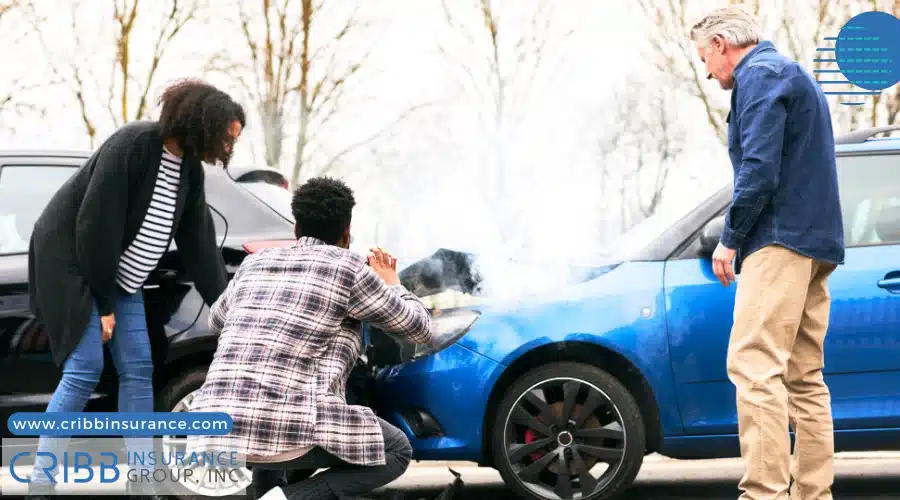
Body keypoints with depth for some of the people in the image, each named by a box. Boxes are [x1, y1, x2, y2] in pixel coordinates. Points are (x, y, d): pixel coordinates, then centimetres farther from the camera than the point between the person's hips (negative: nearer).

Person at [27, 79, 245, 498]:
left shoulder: (189, 168, 1)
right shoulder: (132, 146, -24)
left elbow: (199, 242, 3)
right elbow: (96, 227, -24)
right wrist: (103, 302, -20)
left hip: (120, 276, 8)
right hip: (71, 264, -8)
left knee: (138, 370, 1)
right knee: (84, 370, -15)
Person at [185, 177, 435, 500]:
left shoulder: (254, 263, 20)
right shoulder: (348, 267, 5)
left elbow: (216, 321, 41)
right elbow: (419, 329, 16)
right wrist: (390, 284, 34)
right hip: (286, 426, -7)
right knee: (397, 451, 14)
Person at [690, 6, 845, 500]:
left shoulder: (760, 75, -5)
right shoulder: (794, 75, 26)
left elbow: (759, 169, -17)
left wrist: (730, 238, -9)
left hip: (781, 240, -10)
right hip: (816, 244, 10)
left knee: (754, 365, -16)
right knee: (804, 376, 9)